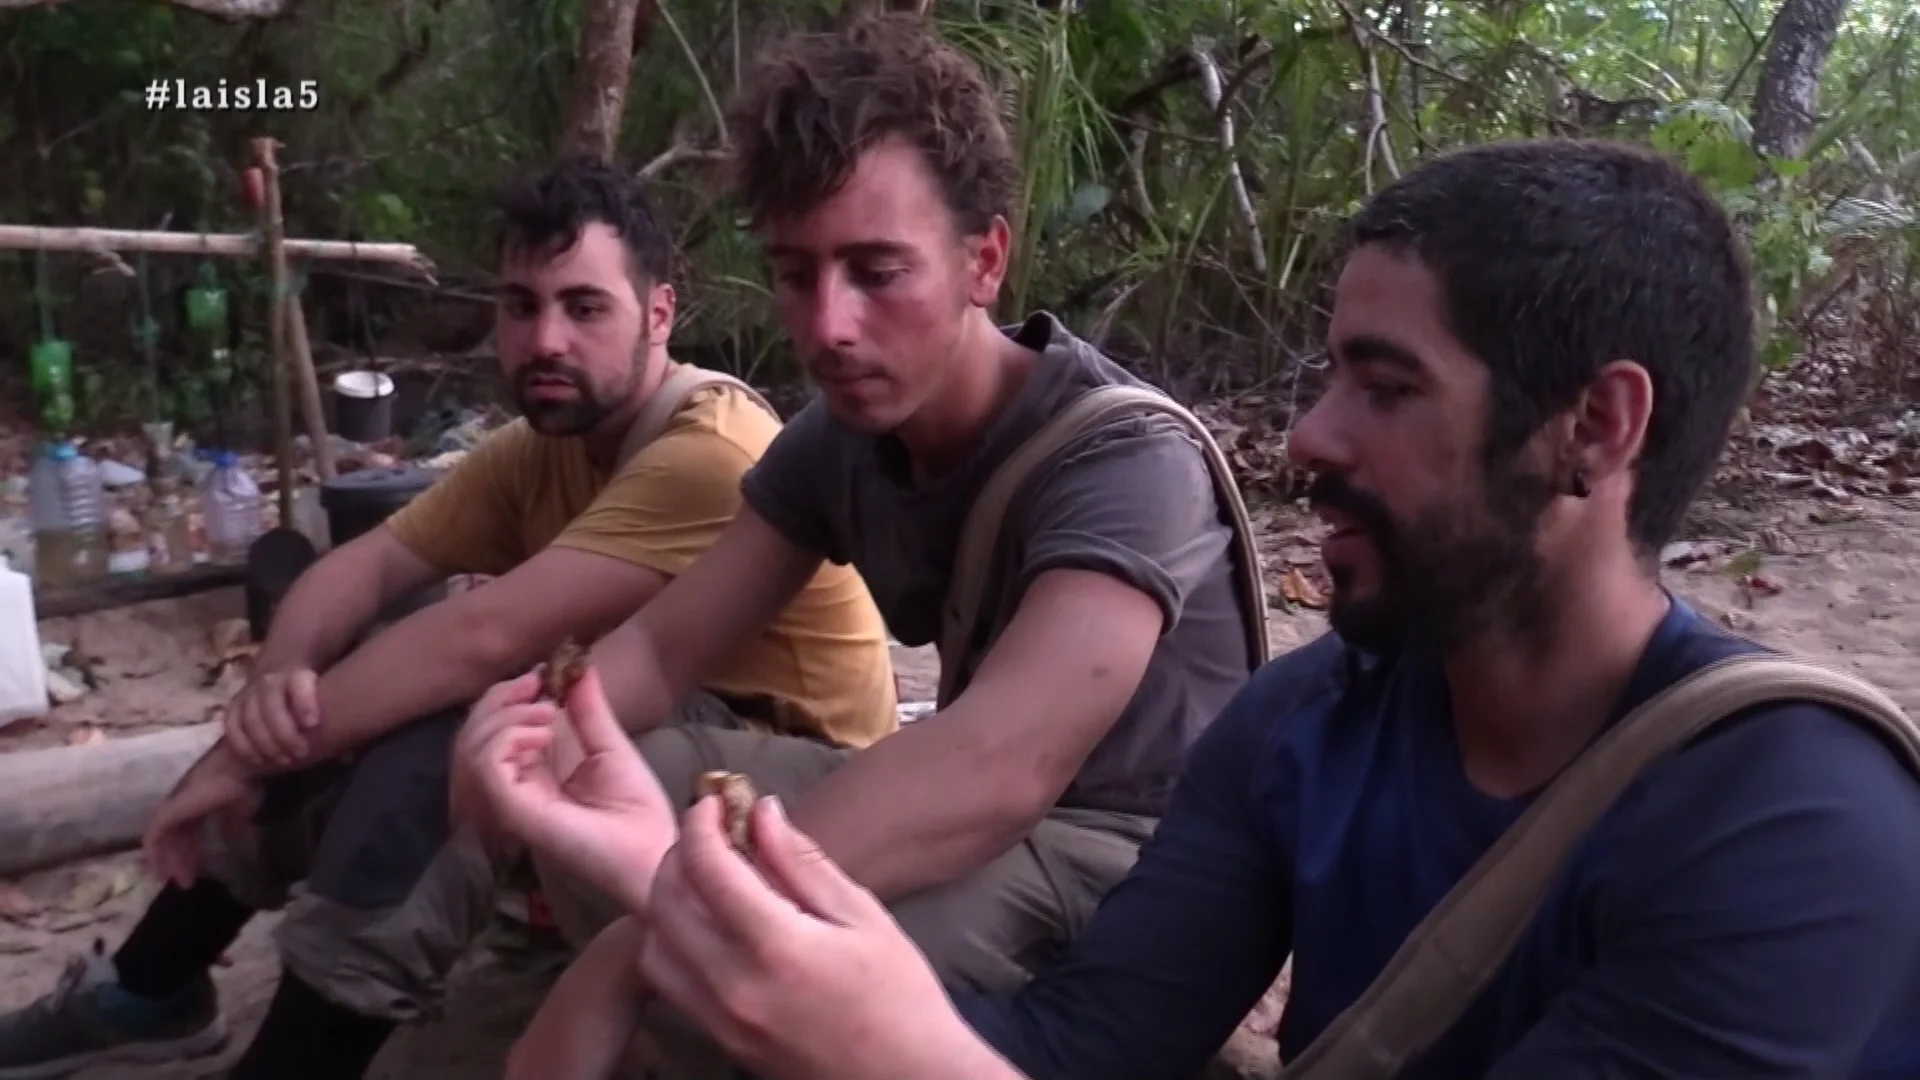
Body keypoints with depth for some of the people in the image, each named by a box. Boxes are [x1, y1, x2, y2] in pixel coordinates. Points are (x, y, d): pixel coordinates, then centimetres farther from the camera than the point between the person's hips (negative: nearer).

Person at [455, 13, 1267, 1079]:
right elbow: (665, 641, -2)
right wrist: (553, 721, -26)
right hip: (960, 819, 7)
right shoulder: (837, 436, -2)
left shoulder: (1123, 458, -26)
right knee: (582, 791, -5)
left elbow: (1000, 762, -42)